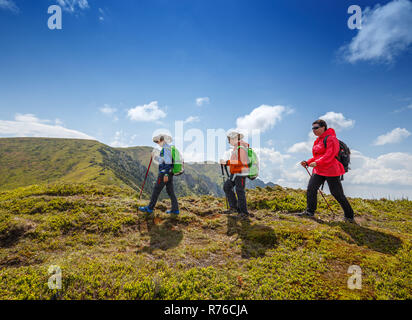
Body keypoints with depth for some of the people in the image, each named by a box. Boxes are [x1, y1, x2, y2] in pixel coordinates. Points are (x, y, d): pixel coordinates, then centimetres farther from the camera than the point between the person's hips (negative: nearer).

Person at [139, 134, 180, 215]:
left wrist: (166, 174, -24)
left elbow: (168, 162, -21)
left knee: (156, 190, 1)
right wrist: (155, 157, 24)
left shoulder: (166, 148, -13)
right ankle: (175, 209, 9)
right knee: (170, 191, 9)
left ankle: (150, 208, 11)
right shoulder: (169, 148, 18)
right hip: (169, 173, 9)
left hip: (164, 173, -9)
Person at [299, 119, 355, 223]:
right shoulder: (318, 141, 17)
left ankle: (349, 216, 16)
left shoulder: (331, 138, -11)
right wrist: (308, 162, 8)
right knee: (311, 188, -3)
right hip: (319, 171, 8)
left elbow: (329, 155, -23)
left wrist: (316, 163, -32)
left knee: (337, 194, 0)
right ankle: (310, 211, 6)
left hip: (331, 171, -8)